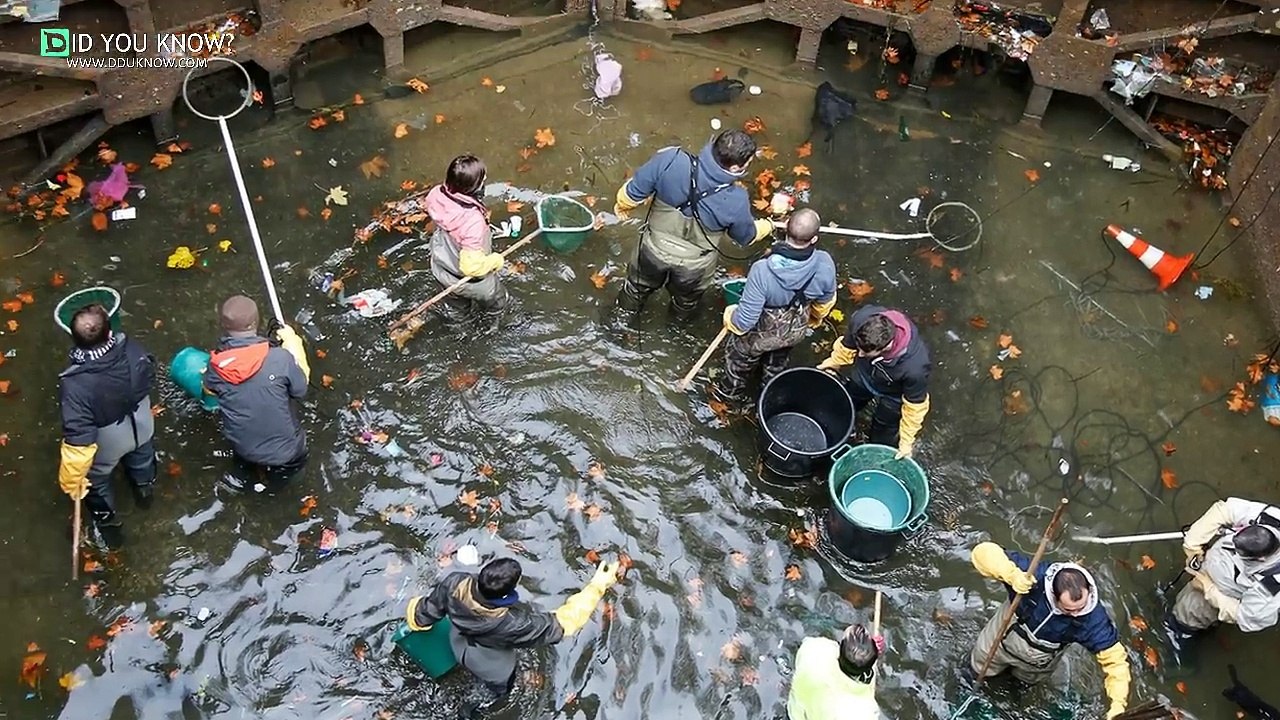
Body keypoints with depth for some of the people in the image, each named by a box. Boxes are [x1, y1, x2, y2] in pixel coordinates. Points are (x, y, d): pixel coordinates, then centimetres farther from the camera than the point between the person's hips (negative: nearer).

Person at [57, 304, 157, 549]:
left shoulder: (75, 383, -42)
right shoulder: (134, 351, -31)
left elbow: (79, 438, -34)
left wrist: (71, 479, -18)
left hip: (107, 445, -3)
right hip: (140, 427, 3)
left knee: (97, 481, 30)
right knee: (141, 457, 37)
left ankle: (108, 523, 53)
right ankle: (145, 489, 66)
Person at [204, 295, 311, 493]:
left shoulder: (216, 364, -14)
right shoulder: (280, 358, -26)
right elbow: (300, 390, -7)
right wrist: (293, 343, 0)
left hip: (243, 448, 3)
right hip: (284, 449, -2)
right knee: (295, 458, 32)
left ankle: (243, 475, 24)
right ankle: (273, 478, 15)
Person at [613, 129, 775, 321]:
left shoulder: (671, 160, -36)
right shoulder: (736, 201, -34)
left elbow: (634, 192, -19)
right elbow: (746, 236, -11)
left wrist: (622, 205, 5)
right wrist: (768, 225, 12)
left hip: (655, 249, 1)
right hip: (694, 265, -1)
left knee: (640, 283, 36)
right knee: (687, 299, 36)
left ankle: (626, 312, 66)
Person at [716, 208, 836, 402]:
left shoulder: (763, 270, -43)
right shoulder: (825, 264, -31)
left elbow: (746, 319, -32)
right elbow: (826, 301, -8)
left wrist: (730, 317, -8)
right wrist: (815, 319, 15)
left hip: (761, 333, -3)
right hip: (795, 330, 3)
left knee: (740, 358, 31)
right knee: (777, 362, 36)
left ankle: (732, 390, 59)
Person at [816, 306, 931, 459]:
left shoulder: (914, 368, -48)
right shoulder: (861, 319, -39)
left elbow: (915, 406, -26)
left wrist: (906, 441, -12)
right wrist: (834, 362, 9)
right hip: (864, 374, 4)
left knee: (880, 441, 17)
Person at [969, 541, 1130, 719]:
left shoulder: (1094, 619, -39)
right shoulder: (1033, 575, -44)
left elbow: (1115, 659, -29)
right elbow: (984, 552, -46)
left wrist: (1118, 704, -39)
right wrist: (1012, 574, -63)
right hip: (1004, 636, -1)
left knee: (1025, 679, 34)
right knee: (981, 669, 26)